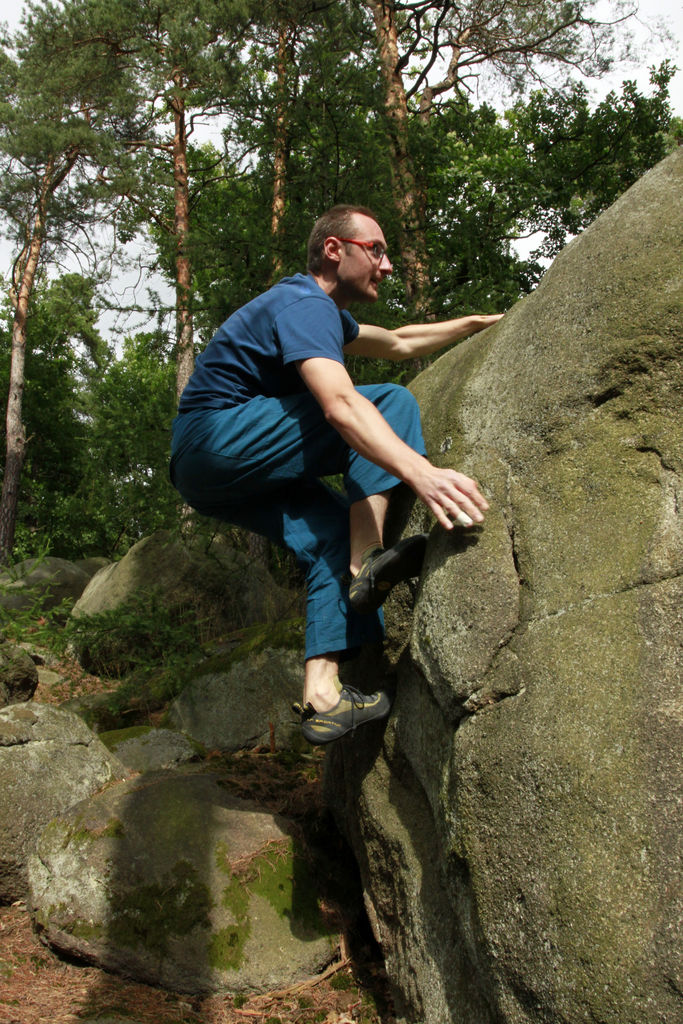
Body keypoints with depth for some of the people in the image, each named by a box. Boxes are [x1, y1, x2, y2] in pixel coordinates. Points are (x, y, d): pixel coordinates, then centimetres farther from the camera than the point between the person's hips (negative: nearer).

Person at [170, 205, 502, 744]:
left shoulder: (320, 309, 22)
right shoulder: (304, 305, -13)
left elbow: (398, 342, 36)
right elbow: (340, 404, -32)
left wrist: (478, 323, 35)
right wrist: (421, 473, -44)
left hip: (206, 469, 10)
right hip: (220, 435, -10)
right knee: (392, 402, -11)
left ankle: (321, 692, -6)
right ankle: (367, 563, -19)